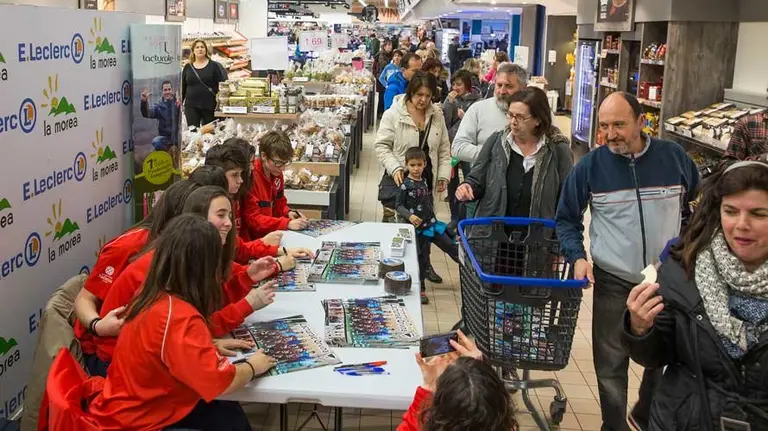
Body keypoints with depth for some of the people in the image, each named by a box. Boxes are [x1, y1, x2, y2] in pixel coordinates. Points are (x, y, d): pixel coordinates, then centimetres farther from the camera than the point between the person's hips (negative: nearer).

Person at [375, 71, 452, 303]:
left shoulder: (437, 116, 7)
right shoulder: (393, 114, -8)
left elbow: (443, 149, 12)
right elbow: (381, 145, -7)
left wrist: (443, 174, 5)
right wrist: (394, 168, -19)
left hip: (425, 180, 4)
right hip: (400, 179, -4)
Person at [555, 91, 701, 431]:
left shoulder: (674, 157, -6)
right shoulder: (590, 166, -9)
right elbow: (567, 219, 1)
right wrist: (577, 257, -14)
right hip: (613, 282, -2)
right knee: (611, 364, 5)